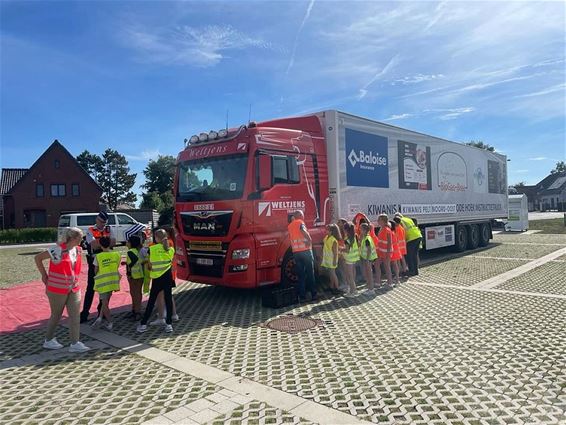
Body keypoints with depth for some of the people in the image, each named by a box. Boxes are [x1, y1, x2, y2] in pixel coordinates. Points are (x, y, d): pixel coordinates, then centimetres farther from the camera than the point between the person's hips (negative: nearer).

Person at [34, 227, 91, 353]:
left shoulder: (77, 249, 3)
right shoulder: (58, 249, -19)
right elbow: (38, 258, -13)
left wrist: (75, 282, 11)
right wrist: (44, 275, -8)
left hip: (74, 289, 6)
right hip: (58, 289, -6)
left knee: (75, 316, 3)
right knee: (56, 316, 10)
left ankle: (75, 343, 8)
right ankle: (48, 340, 31)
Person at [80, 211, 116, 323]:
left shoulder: (109, 229, 5)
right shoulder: (90, 231, -5)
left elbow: (113, 242, -9)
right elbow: (94, 245, -19)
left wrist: (98, 243, -17)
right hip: (94, 262, -3)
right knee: (91, 288, -2)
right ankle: (85, 313, 3)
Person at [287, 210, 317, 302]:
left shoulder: (290, 226, 14)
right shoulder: (300, 222, -4)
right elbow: (303, 230, -26)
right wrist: (309, 239, -19)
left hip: (295, 252, 5)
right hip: (306, 251, -5)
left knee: (300, 275, 8)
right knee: (310, 274, 6)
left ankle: (302, 296, 7)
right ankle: (313, 294, 11)